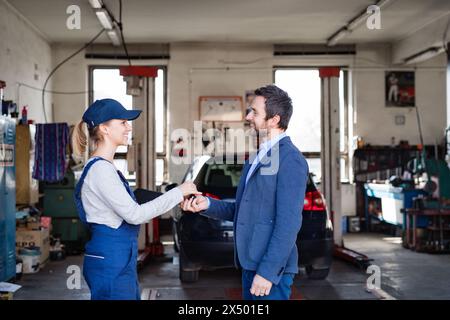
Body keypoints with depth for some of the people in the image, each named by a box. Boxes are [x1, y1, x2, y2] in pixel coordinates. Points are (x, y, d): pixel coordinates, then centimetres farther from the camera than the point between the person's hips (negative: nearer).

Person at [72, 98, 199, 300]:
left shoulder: (105, 168, 15)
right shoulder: (99, 169, -16)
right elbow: (134, 214, -20)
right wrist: (177, 193, -13)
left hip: (120, 262, 10)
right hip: (110, 263, -10)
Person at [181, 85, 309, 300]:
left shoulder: (290, 159, -14)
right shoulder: (258, 157, 14)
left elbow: (288, 223, -19)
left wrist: (268, 272, -20)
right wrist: (207, 205, 0)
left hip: (271, 269, -8)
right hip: (250, 264, 8)